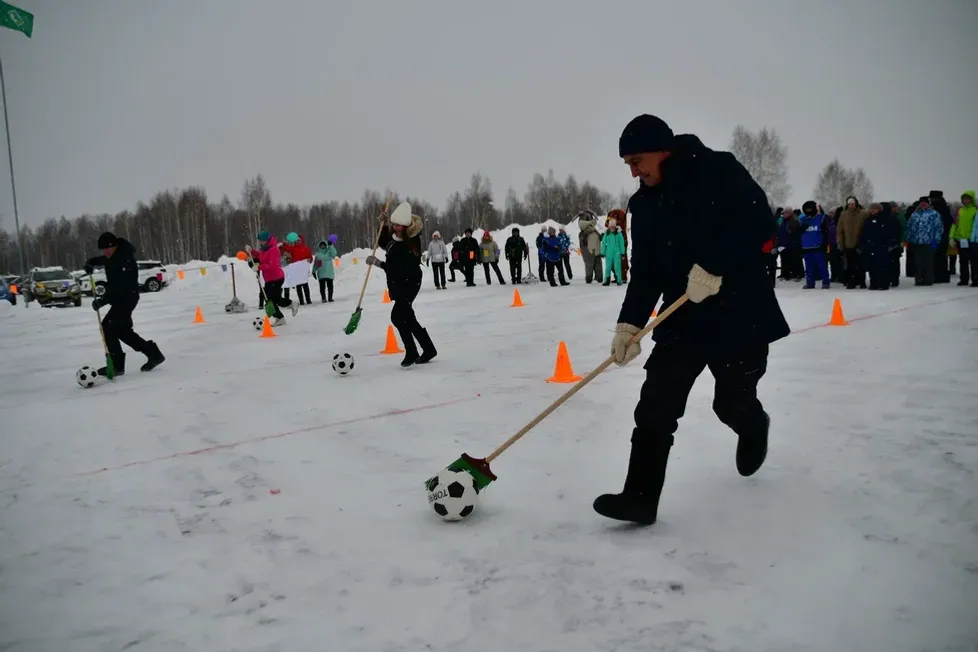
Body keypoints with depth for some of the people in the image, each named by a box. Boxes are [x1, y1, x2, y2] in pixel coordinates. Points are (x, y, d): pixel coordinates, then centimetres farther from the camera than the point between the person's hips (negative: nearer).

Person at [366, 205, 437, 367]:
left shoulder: (410, 245, -27)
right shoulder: (394, 235, -2)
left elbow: (399, 270, -31)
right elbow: (384, 244, 19)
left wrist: (378, 263, -31)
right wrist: (383, 225, 5)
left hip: (409, 284, -10)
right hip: (398, 284, 10)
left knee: (397, 316, -17)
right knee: (407, 318, 15)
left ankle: (411, 353, -3)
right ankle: (428, 349, 27)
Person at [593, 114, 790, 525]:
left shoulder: (719, 170, -10)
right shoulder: (643, 204, 7)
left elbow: (760, 223, -20)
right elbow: (645, 271, 5)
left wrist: (713, 267, -28)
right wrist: (630, 322, -7)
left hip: (738, 313, -5)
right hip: (682, 318, 5)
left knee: (732, 402, 10)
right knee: (656, 403, -8)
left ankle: (754, 429, 48)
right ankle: (640, 497, -6)